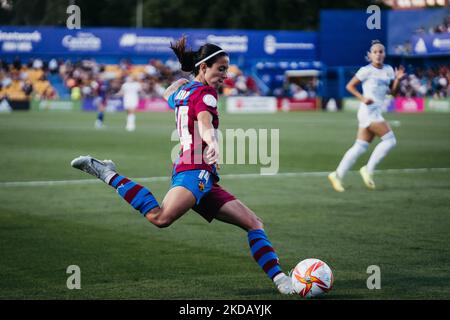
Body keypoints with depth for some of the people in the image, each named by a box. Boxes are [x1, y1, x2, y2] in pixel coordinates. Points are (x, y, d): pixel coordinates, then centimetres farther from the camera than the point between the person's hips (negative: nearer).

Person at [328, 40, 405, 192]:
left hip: (376, 113, 7)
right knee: (390, 140, -13)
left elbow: (393, 91, 14)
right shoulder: (366, 71, -6)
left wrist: (398, 79, -4)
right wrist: (362, 98, -15)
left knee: (360, 147, 6)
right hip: (368, 111, -7)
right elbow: (350, 86, -3)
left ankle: (337, 175, 9)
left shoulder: (388, 70, 13)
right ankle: (368, 170, -6)